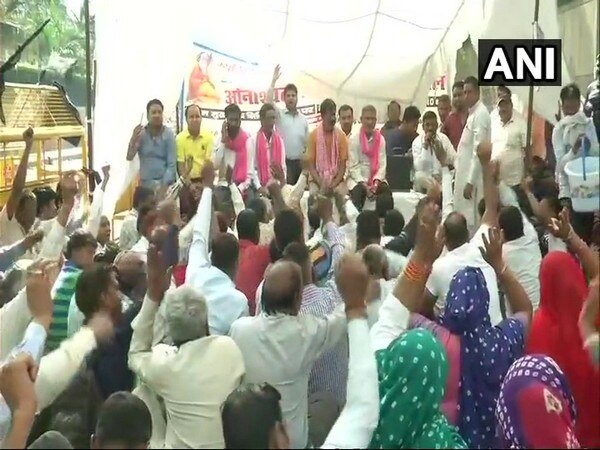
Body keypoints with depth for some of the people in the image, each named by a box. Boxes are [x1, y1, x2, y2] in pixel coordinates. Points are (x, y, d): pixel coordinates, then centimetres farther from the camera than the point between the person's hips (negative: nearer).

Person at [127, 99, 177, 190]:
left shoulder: (168, 134, -2)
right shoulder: (140, 134, 3)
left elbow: (172, 164, -7)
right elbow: (129, 158, -2)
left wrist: (164, 184, -18)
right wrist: (133, 139, -16)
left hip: (164, 183, -1)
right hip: (145, 183, 1)